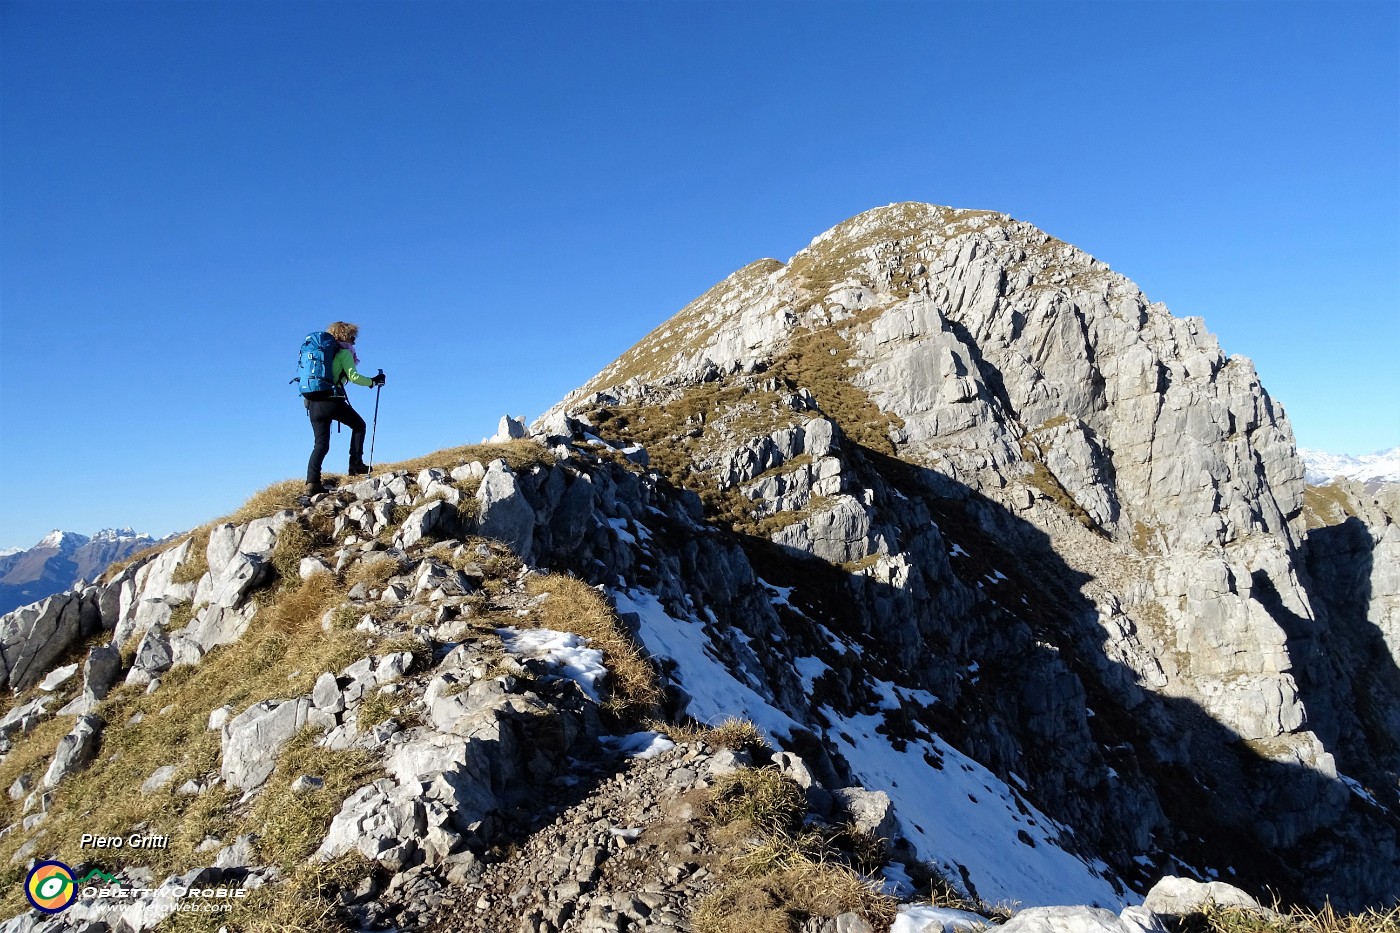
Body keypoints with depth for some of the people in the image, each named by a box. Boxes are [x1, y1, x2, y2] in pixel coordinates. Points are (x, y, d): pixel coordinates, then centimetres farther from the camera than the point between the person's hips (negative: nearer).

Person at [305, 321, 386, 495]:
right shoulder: (344, 353, 4)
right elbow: (354, 377, -6)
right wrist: (374, 381, 6)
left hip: (312, 402, 6)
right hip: (332, 401, -6)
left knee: (321, 444, 6)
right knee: (358, 425, 16)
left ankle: (312, 482, -7)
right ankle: (356, 464, 7)